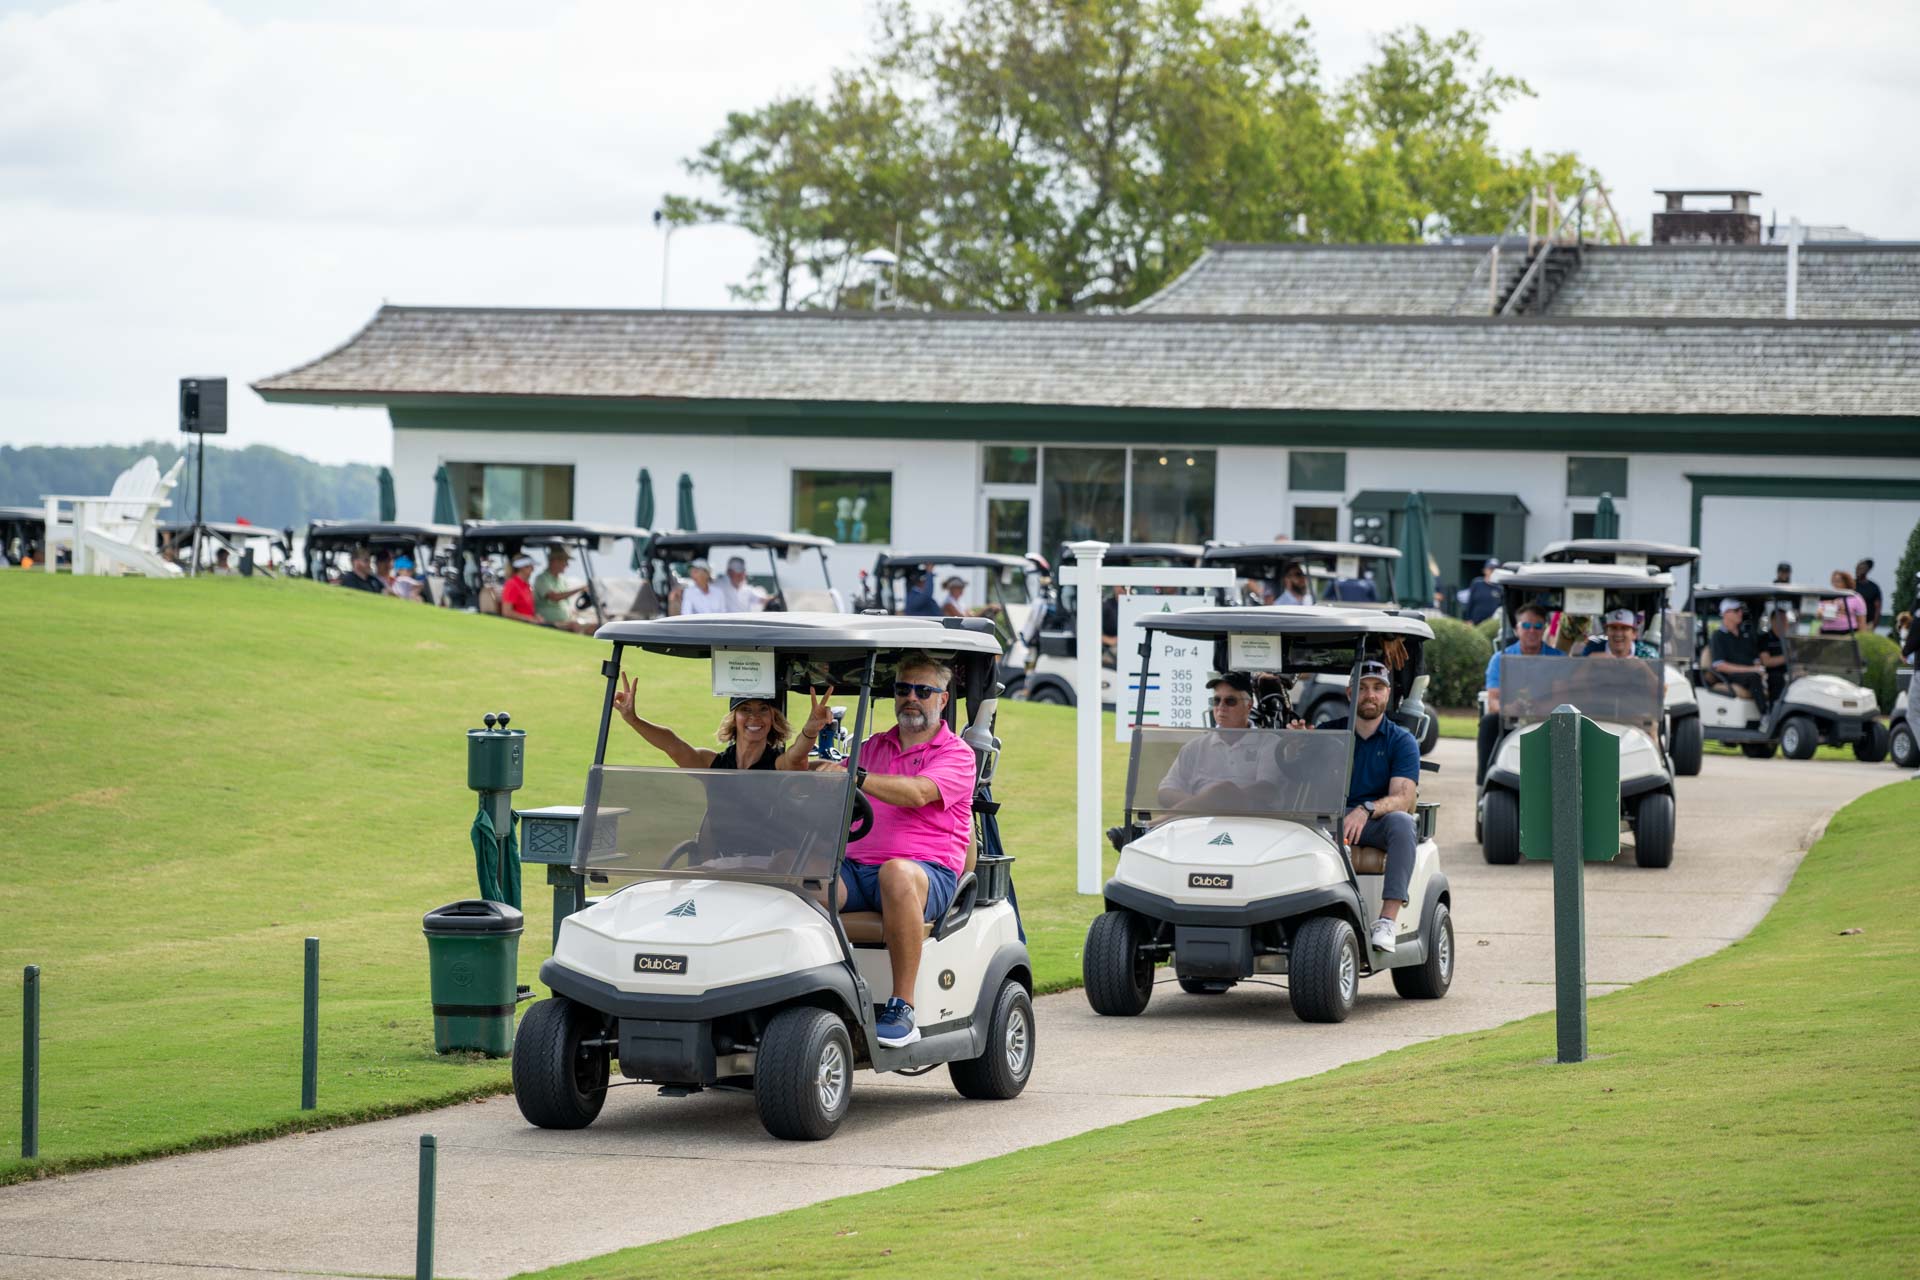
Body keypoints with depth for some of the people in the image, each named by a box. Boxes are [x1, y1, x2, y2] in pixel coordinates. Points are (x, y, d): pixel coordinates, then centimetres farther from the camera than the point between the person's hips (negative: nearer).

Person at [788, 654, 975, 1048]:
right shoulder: (873, 747, 25)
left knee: (897, 873, -41)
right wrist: (810, 734, 7)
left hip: (928, 872, -5)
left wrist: (855, 777, -28)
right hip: (855, 870, 5)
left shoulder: (956, 755, 6)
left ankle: (902, 1008, -38)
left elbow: (917, 793, -15)